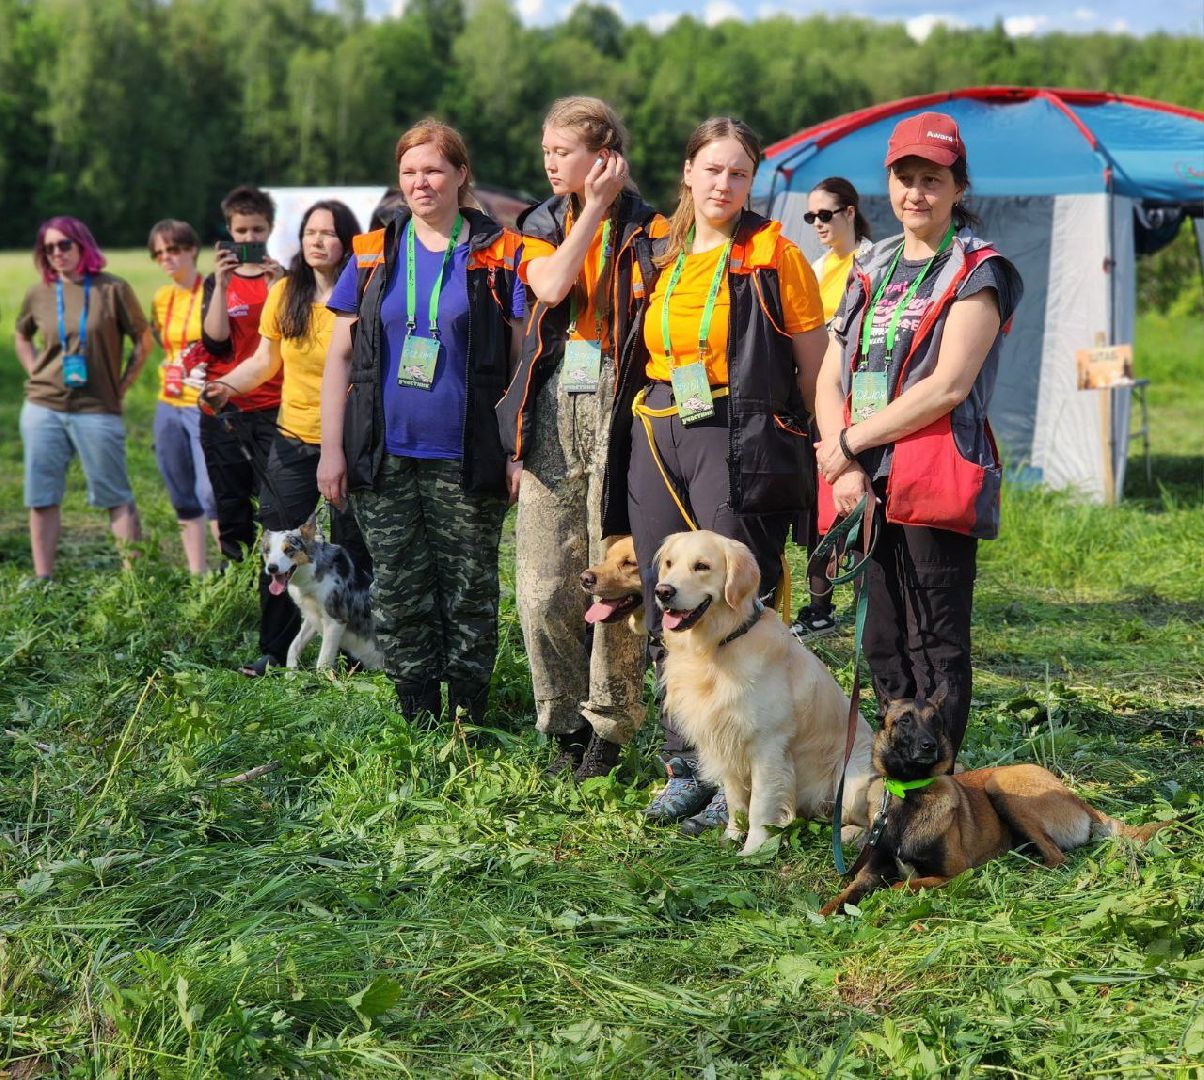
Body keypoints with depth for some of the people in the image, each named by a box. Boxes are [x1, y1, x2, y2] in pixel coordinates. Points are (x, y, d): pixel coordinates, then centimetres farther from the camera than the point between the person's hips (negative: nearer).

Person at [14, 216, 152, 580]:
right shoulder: (39, 294, 6)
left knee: (115, 496, 1)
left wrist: (121, 387, -1)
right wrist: (35, 373, 10)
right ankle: (42, 580, 13)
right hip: (43, 409, 3)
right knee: (42, 497, 6)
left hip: (97, 411, -3)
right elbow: (21, 337, 24)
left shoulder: (112, 290, -4)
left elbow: (144, 342, 2)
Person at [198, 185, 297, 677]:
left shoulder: (284, 278, 6)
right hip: (222, 414, 3)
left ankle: (276, 646, -14)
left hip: (273, 412, -3)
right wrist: (222, 284, -9)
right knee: (232, 522, 6)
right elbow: (216, 342, -1)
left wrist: (276, 286, -15)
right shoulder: (218, 282, 13)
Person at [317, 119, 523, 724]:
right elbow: (340, 355, 10)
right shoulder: (373, 254, 9)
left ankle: (467, 717, 13)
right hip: (384, 458, 3)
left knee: (469, 594, 3)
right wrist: (331, 448, 4)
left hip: (464, 463, -3)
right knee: (399, 595, 6)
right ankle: (416, 720, 15)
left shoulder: (498, 255, 1)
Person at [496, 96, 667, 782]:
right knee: (544, 591, 1)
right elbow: (551, 286, -7)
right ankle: (567, 725, 17)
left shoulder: (647, 229, 2)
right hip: (554, 412, 4)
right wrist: (593, 211, -4)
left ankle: (610, 726, 14)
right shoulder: (544, 224, 15)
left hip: (618, 410, -3)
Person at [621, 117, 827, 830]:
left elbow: (814, 365, -2)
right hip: (658, 442, 6)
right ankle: (688, 766, 16)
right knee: (671, 610, 7)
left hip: (741, 442, -6)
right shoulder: (659, 259, 14)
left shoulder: (774, 255, -1)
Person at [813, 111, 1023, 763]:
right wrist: (845, 469, -5)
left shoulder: (977, 271, -2)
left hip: (937, 482, -6)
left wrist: (851, 442, -9)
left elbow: (947, 386, -13)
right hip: (866, 485, 7)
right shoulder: (872, 268, 18)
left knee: (934, 646, -5)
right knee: (883, 647, 10)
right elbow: (830, 379, 12)